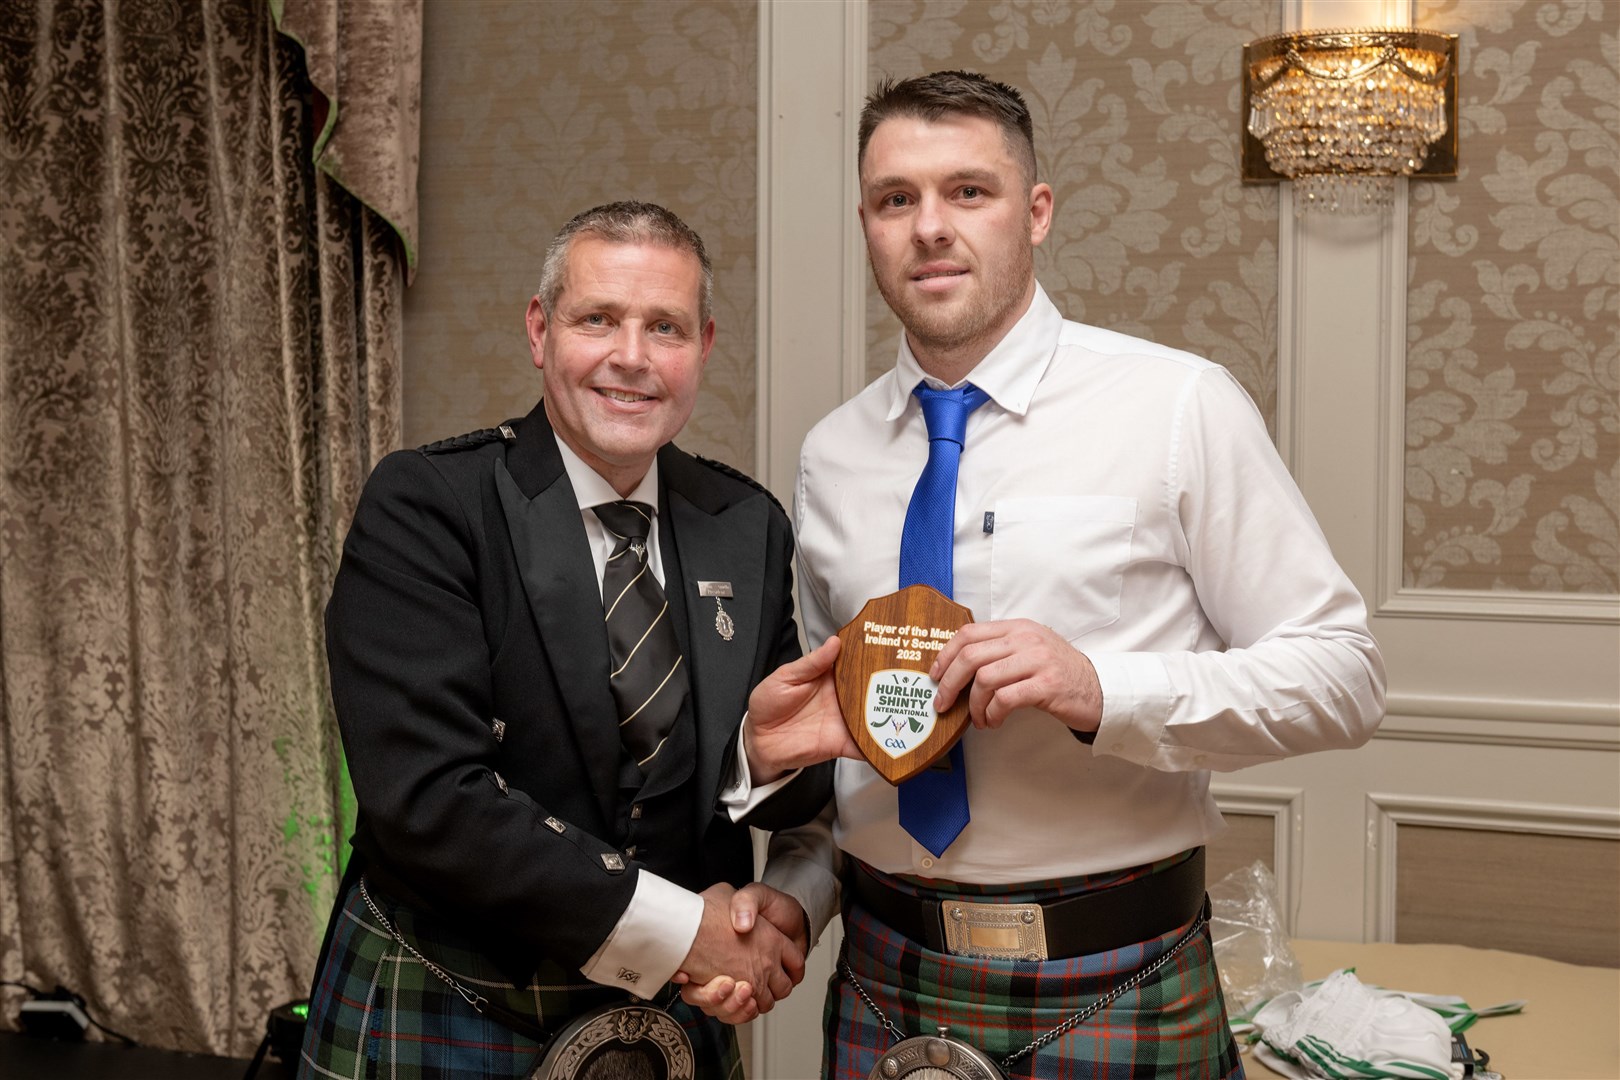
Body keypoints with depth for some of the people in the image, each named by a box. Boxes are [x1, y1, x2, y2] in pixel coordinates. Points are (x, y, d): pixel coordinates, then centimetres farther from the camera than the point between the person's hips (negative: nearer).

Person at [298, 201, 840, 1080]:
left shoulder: (748, 527, -1)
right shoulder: (422, 507, -14)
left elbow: (788, 798, 1)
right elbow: (426, 797, -23)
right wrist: (676, 928, -21)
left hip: (670, 1009, 4)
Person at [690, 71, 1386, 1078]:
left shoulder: (1182, 407, -9)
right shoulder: (833, 456, 5)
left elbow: (1344, 673, -11)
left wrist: (1105, 692, -24)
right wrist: (786, 904, -2)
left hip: (1113, 992, -3)